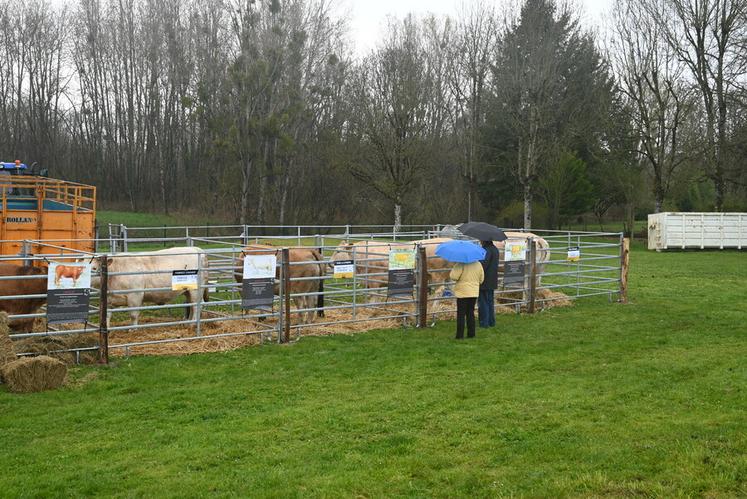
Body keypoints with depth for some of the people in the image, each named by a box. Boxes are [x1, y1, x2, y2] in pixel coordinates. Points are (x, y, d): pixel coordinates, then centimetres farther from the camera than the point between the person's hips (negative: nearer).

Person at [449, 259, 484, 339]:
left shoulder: (461, 264, -18)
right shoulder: (478, 264, 2)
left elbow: (453, 277, -20)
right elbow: (481, 279, 10)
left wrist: (453, 269, -1)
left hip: (462, 292, -5)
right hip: (474, 293, 5)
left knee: (461, 314, 1)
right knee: (471, 313, 14)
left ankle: (460, 335, 1)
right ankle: (471, 333, 16)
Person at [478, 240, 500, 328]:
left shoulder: (487, 250, -20)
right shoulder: (495, 249, 11)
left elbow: (483, 265, -24)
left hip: (485, 282, -9)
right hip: (492, 281, 9)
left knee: (483, 302, -2)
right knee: (490, 302, 17)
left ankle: (484, 323, 1)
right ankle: (491, 322, 23)